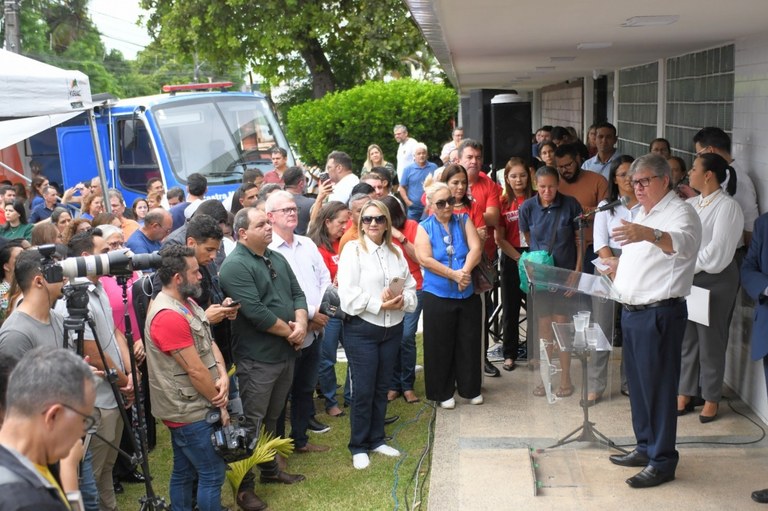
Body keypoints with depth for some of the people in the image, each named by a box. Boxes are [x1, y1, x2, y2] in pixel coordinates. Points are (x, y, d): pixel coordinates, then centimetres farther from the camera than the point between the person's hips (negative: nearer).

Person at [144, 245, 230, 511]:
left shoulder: (187, 302, 7)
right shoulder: (168, 316, -24)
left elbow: (209, 342, 8)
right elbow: (195, 370, -21)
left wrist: (223, 375, -10)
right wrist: (220, 404, -11)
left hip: (188, 408, 9)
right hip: (189, 411, -9)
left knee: (184, 471, 18)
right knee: (213, 474, -1)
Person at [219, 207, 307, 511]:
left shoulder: (277, 259, 11)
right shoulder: (235, 266, -17)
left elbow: (297, 294, 9)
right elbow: (255, 312, -24)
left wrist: (301, 324, -11)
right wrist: (289, 332, -14)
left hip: (286, 353, 8)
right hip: (257, 358, -8)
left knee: (273, 417, 21)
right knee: (251, 422, 2)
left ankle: (270, 470, 36)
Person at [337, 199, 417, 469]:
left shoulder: (396, 252, 11)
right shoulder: (352, 250, -7)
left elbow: (410, 287, 11)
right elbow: (348, 294, -15)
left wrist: (403, 300, -11)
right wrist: (379, 304, -19)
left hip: (392, 328, 5)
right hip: (361, 329, -5)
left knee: (381, 387, 14)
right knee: (363, 390, -2)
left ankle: (376, 439, 28)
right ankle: (358, 447, 12)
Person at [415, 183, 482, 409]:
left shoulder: (464, 221, 6)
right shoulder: (424, 227, -1)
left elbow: (476, 248, -6)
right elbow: (425, 259, -13)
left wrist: (464, 273, -22)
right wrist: (454, 275, -19)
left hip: (468, 294, 2)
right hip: (437, 296, -2)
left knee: (469, 343, 9)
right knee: (441, 346, 5)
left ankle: (470, 389, 24)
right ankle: (443, 393, 18)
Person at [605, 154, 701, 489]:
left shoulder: (679, 212, -14)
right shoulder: (643, 214, 16)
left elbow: (682, 243, -38)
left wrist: (649, 234, -54)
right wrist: (619, 264, 19)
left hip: (659, 313, -9)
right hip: (632, 311, 9)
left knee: (658, 386, -2)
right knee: (638, 384, 17)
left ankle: (662, 461, 8)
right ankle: (645, 448, 31)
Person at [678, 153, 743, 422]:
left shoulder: (728, 207, -12)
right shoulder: (691, 203, 10)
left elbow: (717, 252, -18)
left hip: (716, 280, -6)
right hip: (686, 278, 6)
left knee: (711, 340, 4)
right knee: (686, 338, 12)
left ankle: (711, 399, 18)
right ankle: (685, 393, 24)